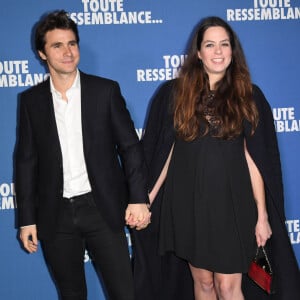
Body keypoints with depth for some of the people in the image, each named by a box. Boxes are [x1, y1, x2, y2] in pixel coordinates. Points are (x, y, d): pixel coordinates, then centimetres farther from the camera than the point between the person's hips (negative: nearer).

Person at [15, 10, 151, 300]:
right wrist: (27, 219, 3)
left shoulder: (106, 90, -2)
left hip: (102, 209, -1)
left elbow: (130, 147, 0)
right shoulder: (31, 100, 2)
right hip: (55, 215, 2)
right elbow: (26, 161, 4)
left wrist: (138, 198, -8)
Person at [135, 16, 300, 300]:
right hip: (189, 205, 1)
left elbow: (254, 159, -1)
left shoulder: (248, 95, 1)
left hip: (232, 205, -1)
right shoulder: (174, 93, 0)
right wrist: (145, 201, 0)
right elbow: (165, 153, 3)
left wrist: (262, 215, -3)